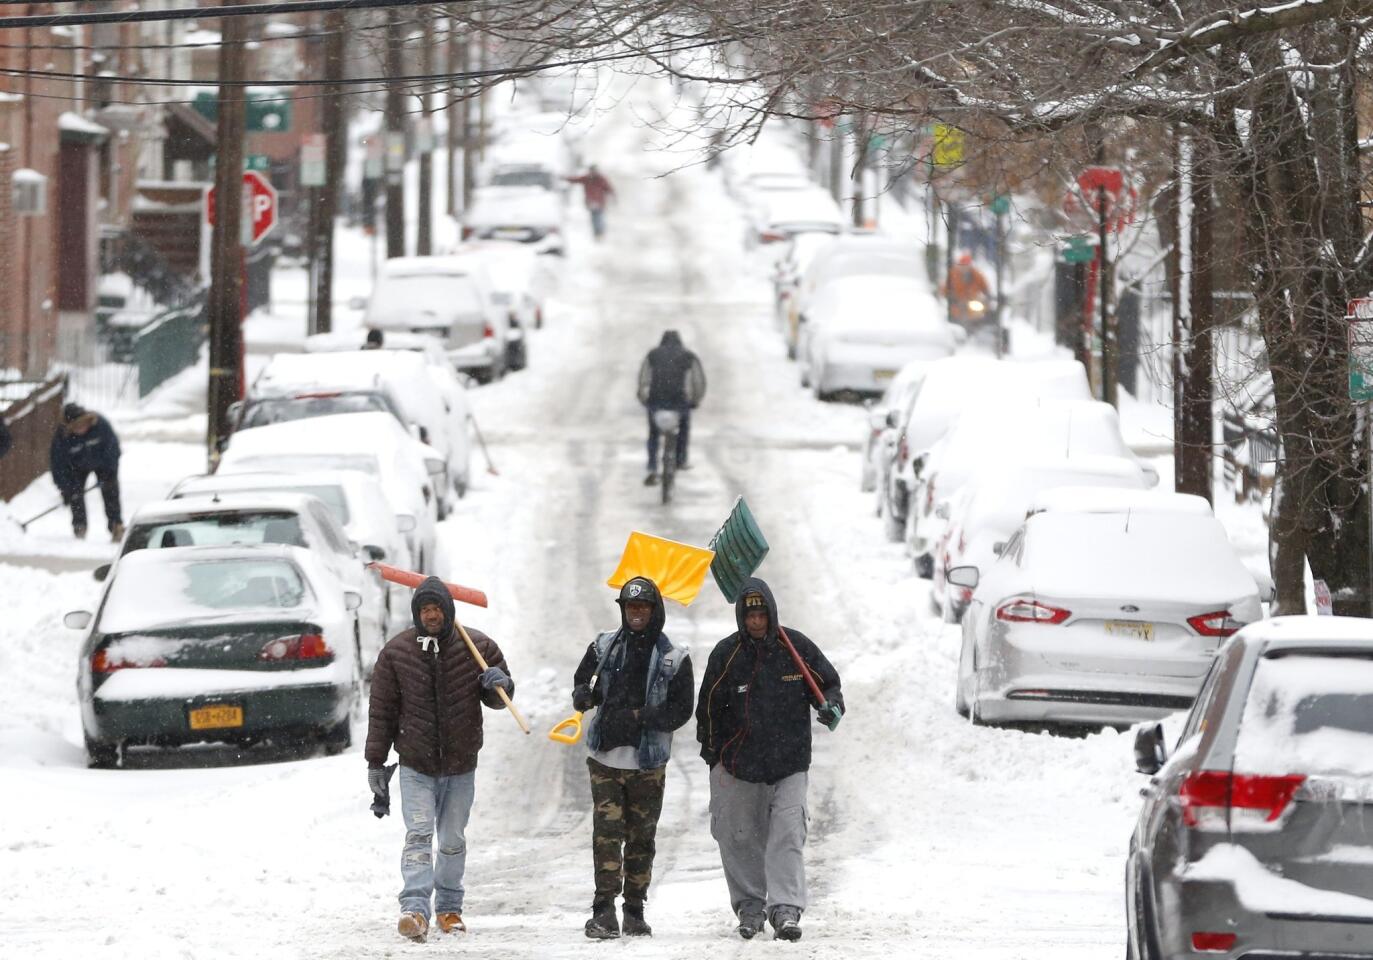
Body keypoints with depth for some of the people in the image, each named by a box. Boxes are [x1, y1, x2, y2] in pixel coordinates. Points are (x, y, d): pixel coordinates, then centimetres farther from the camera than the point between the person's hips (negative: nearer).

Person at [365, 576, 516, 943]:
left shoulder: (477, 647, -2)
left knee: (453, 841, 11)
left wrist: (499, 685, -15)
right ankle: (415, 909, -24)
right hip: (415, 765, -2)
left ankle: (449, 907, 25)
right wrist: (376, 763, 0)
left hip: (460, 766, 2)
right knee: (419, 834, -15)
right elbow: (382, 710, 2)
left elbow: (498, 699, 10)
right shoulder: (396, 652, -3)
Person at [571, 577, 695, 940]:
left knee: (641, 838, 6)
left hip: (648, 762, 0)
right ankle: (604, 912, -11)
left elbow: (681, 710, -4)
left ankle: (635, 911, 15)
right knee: (607, 832, -9)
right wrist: (583, 694, -7)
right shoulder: (605, 647, 5)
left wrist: (640, 717, -18)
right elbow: (582, 679, 18)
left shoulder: (673, 658, -1)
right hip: (606, 757, 0)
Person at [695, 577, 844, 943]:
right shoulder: (726, 654, -3)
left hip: (790, 762, -1)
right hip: (740, 762, 1)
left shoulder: (796, 647, -2)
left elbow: (828, 683, 10)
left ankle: (786, 910, -17)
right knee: (741, 837, 7)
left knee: (788, 833, -13)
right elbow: (710, 710, 5)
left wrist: (831, 706, -12)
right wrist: (714, 756, 5)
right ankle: (750, 906, 22)